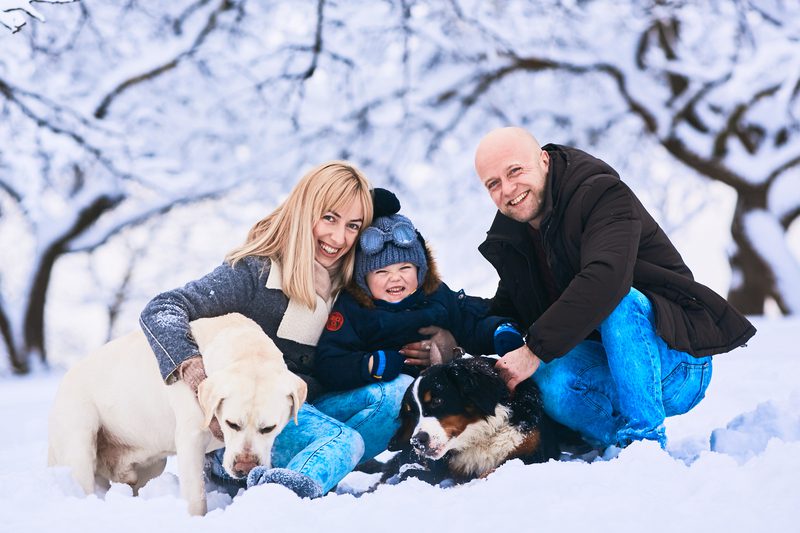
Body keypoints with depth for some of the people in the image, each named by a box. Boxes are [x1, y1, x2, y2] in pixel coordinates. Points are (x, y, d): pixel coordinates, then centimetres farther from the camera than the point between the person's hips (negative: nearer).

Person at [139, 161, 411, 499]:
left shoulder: (343, 283, 5)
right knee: (345, 439, -29)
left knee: (399, 392, -19)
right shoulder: (255, 273, -14)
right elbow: (162, 311, -22)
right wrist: (190, 364, -41)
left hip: (308, 409, 7)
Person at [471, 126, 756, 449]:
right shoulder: (509, 238, 10)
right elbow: (505, 311, 12)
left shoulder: (602, 195, -15)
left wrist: (535, 350, -34)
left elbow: (606, 278, -32)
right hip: (604, 368, 4)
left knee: (615, 302, -36)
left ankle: (645, 437, -29)